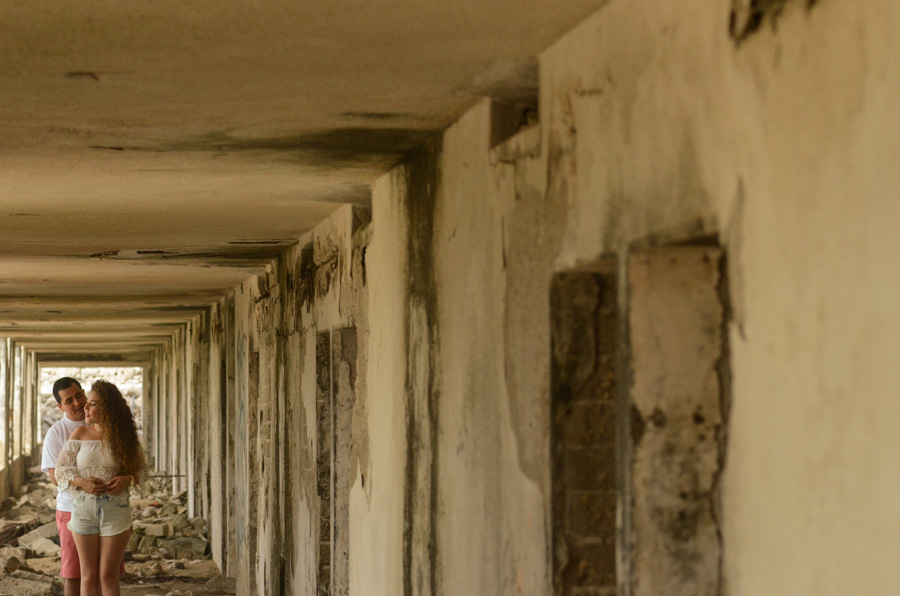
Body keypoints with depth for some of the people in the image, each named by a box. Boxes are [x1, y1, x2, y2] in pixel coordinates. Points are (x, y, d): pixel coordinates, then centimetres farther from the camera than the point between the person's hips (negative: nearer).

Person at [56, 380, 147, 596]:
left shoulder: (125, 436, -1)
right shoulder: (80, 434, 0)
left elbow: (141, 468, 7)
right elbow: (61, 469, 2)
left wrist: (128, 479, -14)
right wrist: (82, 482, -16)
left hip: (115, 512, -1)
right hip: (84, 511, 1)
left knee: (108, 576, 2)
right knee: (89, 576, 5)